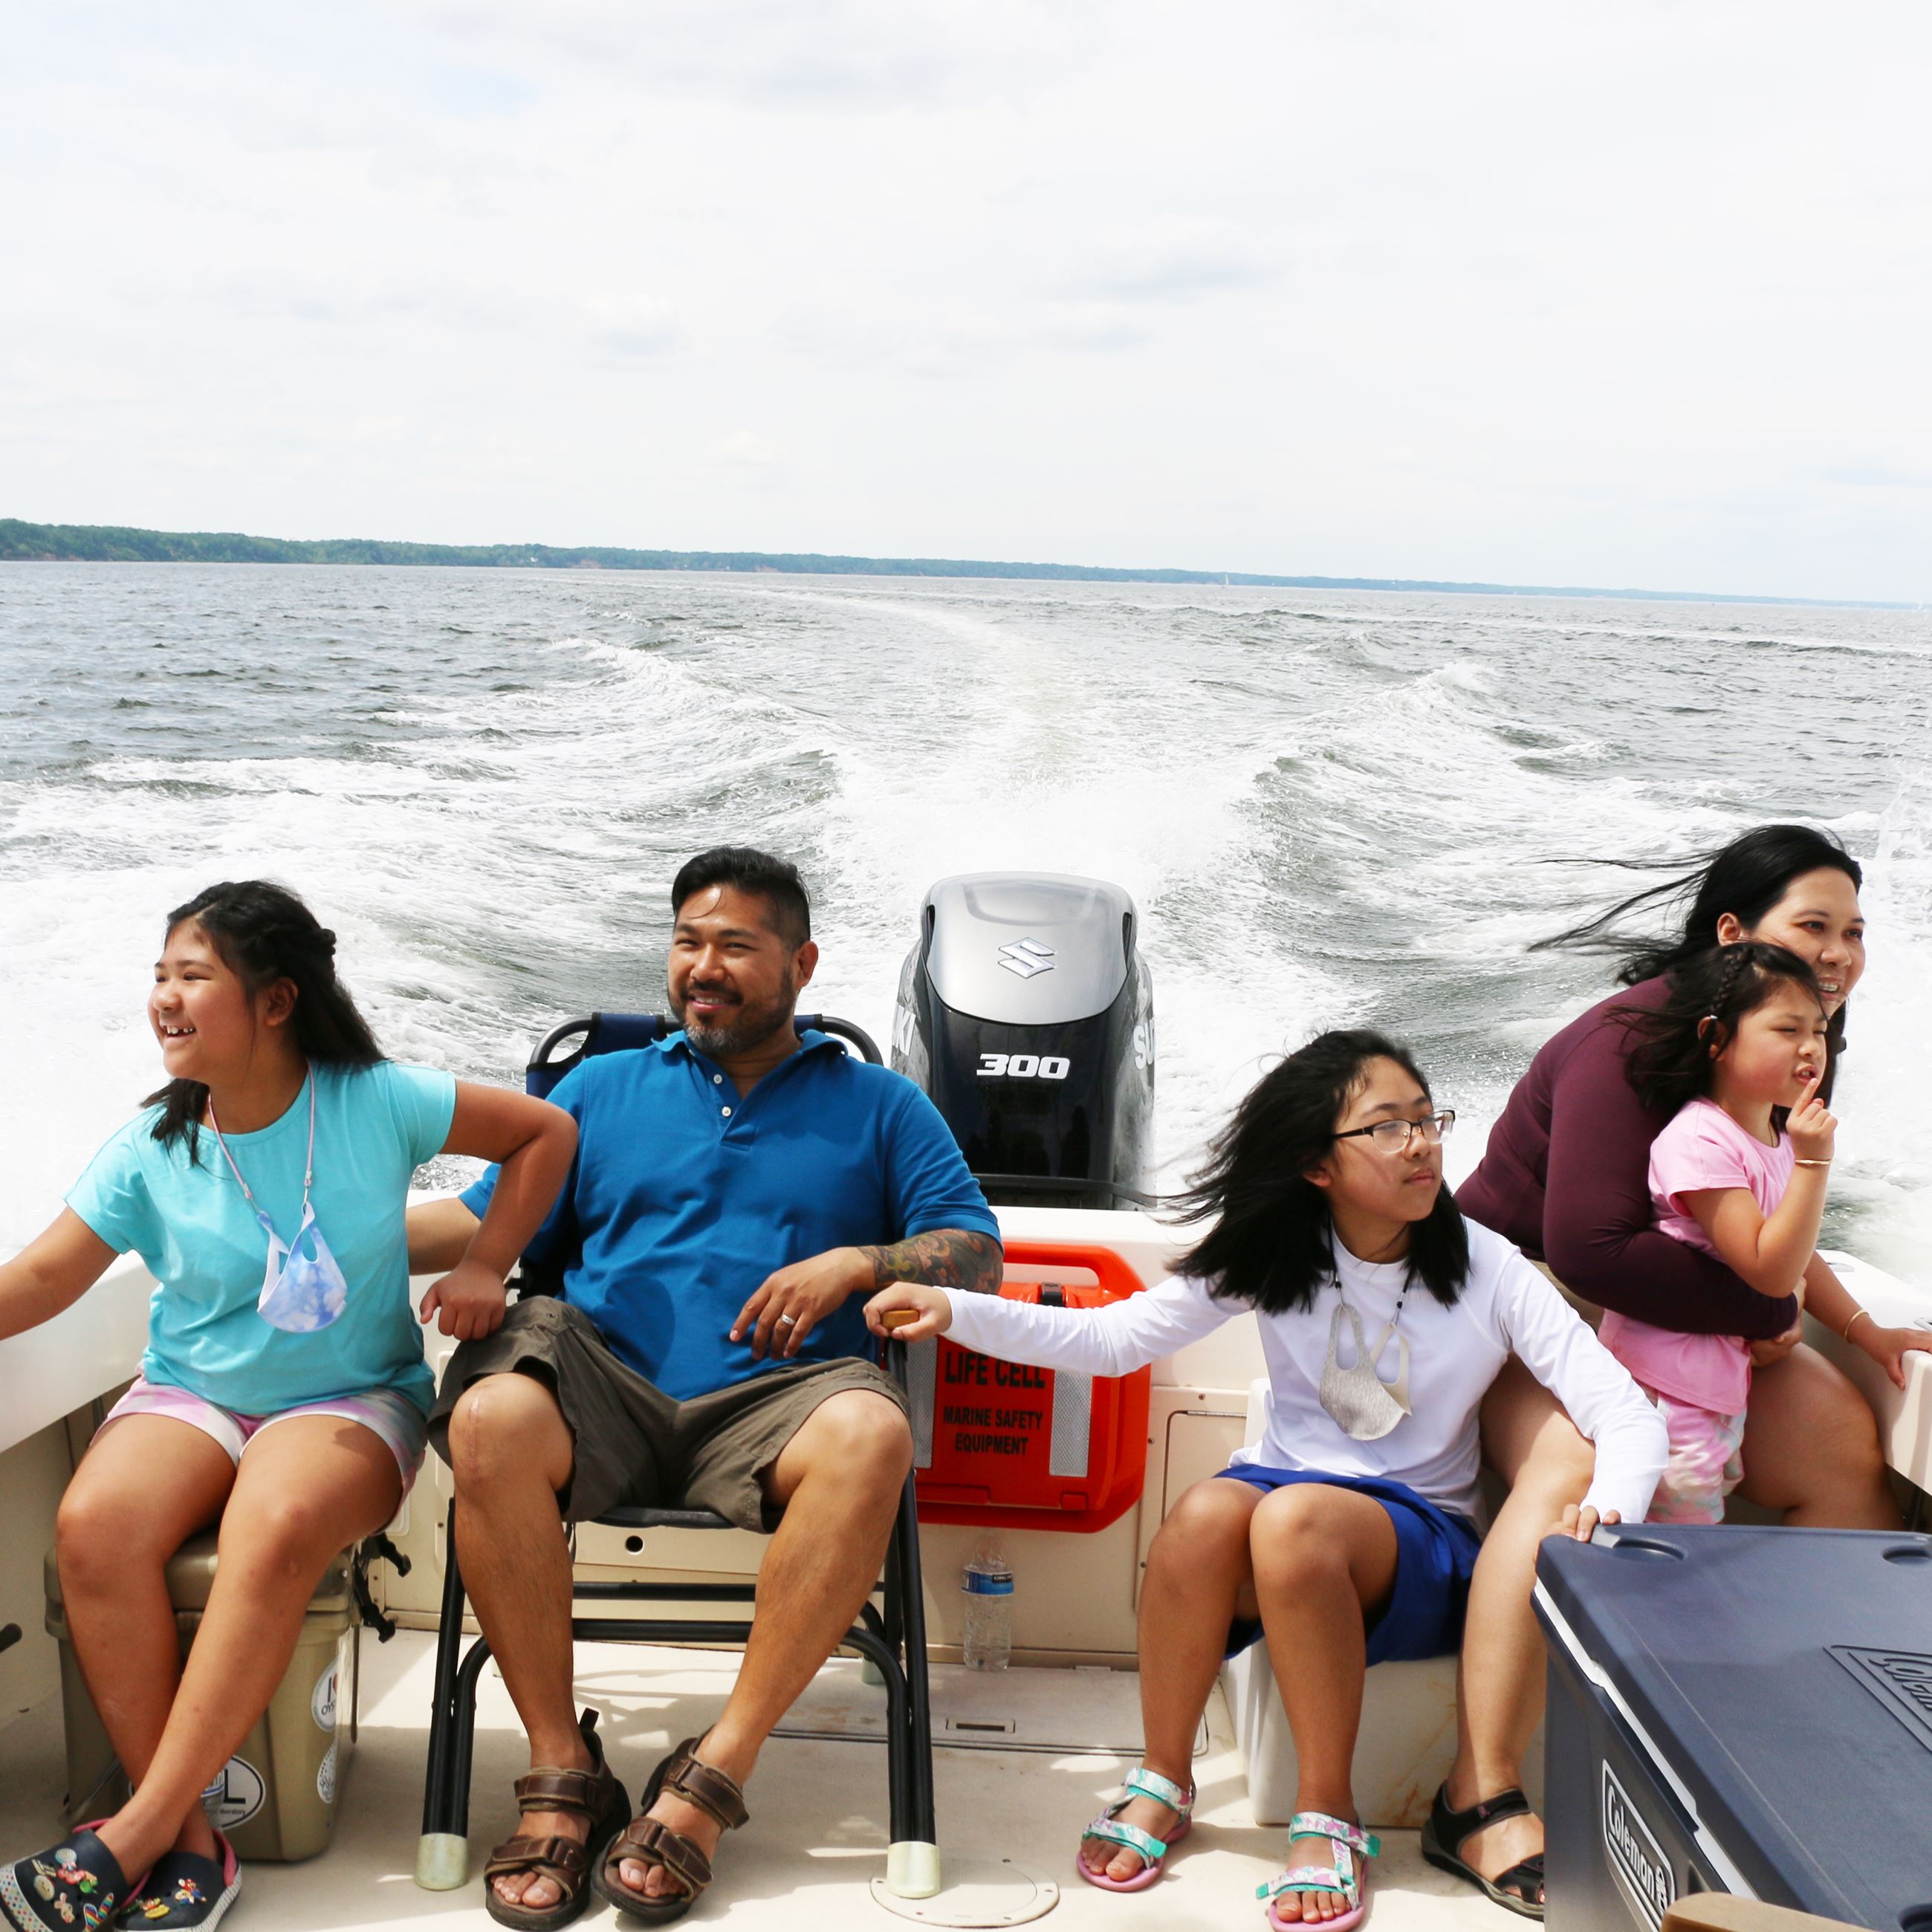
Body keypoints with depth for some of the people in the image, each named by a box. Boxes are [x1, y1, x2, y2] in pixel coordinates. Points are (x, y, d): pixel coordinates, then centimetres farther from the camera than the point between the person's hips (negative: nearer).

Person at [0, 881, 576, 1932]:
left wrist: (482, 1264, -6)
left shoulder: (377, 1102, -6)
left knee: (277, 1529, -36)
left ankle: (136, 1834, -26)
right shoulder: (148, 1152, 0)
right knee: (93, 1524, -29)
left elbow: (545, 1133, 2)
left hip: (348, 1399, -2)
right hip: (189, 1393, 3)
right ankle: (187, 1839, -22)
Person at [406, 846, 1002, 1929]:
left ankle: (716, 1775, -25)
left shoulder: (879, 1106, 19)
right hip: (606, 1387, 1)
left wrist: (856, 1262, -8)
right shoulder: (603, 1089, 24)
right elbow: (490, 1225, 18)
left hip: (770, 1403, -1)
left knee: (870, 1434, -36)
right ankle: (563, 1775, -19)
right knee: (492, 1416, -33)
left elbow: (977, 1255, 10)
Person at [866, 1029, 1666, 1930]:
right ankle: (1162, 1787, -12)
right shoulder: (1273, 1256, -1)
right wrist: (956, 1312, -17)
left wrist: (1605, 1511, -36)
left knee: (1294, 1517, -36)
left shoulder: (1489, 1271, -7)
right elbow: (1111, 1339, -3)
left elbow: (1627, 1413, -13)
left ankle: (1327, 1818, -19)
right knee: (1208, 1510, -34)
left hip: (1420, 1537, -2)